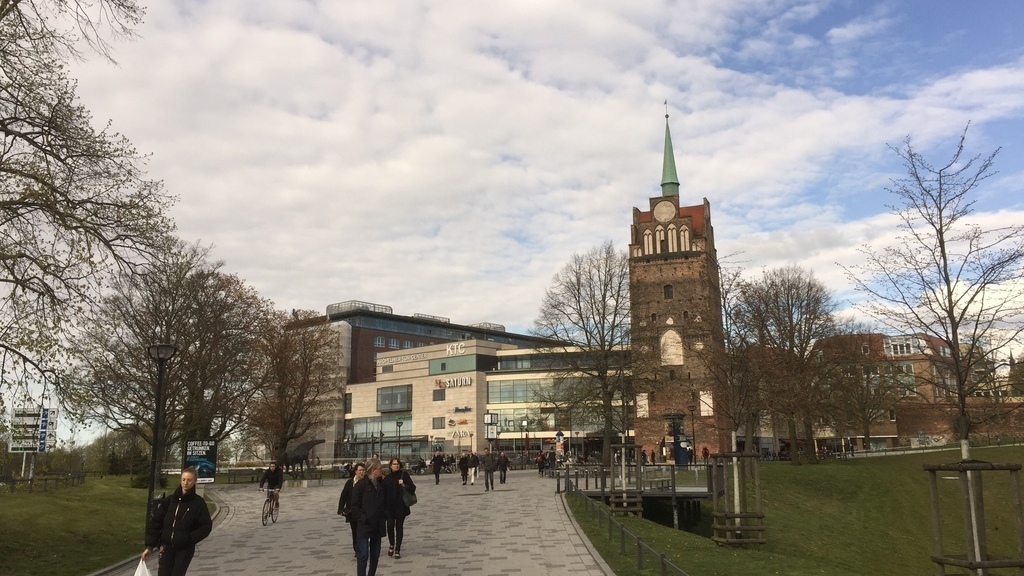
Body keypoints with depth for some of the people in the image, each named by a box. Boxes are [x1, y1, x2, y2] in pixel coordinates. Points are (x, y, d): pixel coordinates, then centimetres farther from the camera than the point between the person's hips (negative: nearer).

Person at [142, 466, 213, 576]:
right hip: (167, 547, 3)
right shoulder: (170, 500, 1)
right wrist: (149, 546, -2)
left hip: (185, 549, -3)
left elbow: (206, 526, -6)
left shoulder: (198, 503, -7)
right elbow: (155, 521, 2)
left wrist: (189, 539, -17)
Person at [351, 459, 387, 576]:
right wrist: (363, 518, -14)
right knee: (363, 555, -7)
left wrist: (383, 516, 7)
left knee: (375, 555, 13)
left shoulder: (381, 484, 8)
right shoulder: (361, 485, -11)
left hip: (378, 526, 6)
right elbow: (355, 506, -10)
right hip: (364, 526, -6)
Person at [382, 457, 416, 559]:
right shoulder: (387, 478, 6)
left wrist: (404, 485, -20)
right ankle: (391, 545, 15)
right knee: (390, 525, -11)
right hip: (389, 506, 1)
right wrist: (383, 506, 0)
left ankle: (397, 550, 15)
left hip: (401, 506, -1)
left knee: (399, 527, 4)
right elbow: (384, 492, 6)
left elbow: (412, 488, -3)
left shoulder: (404, 475, -1)